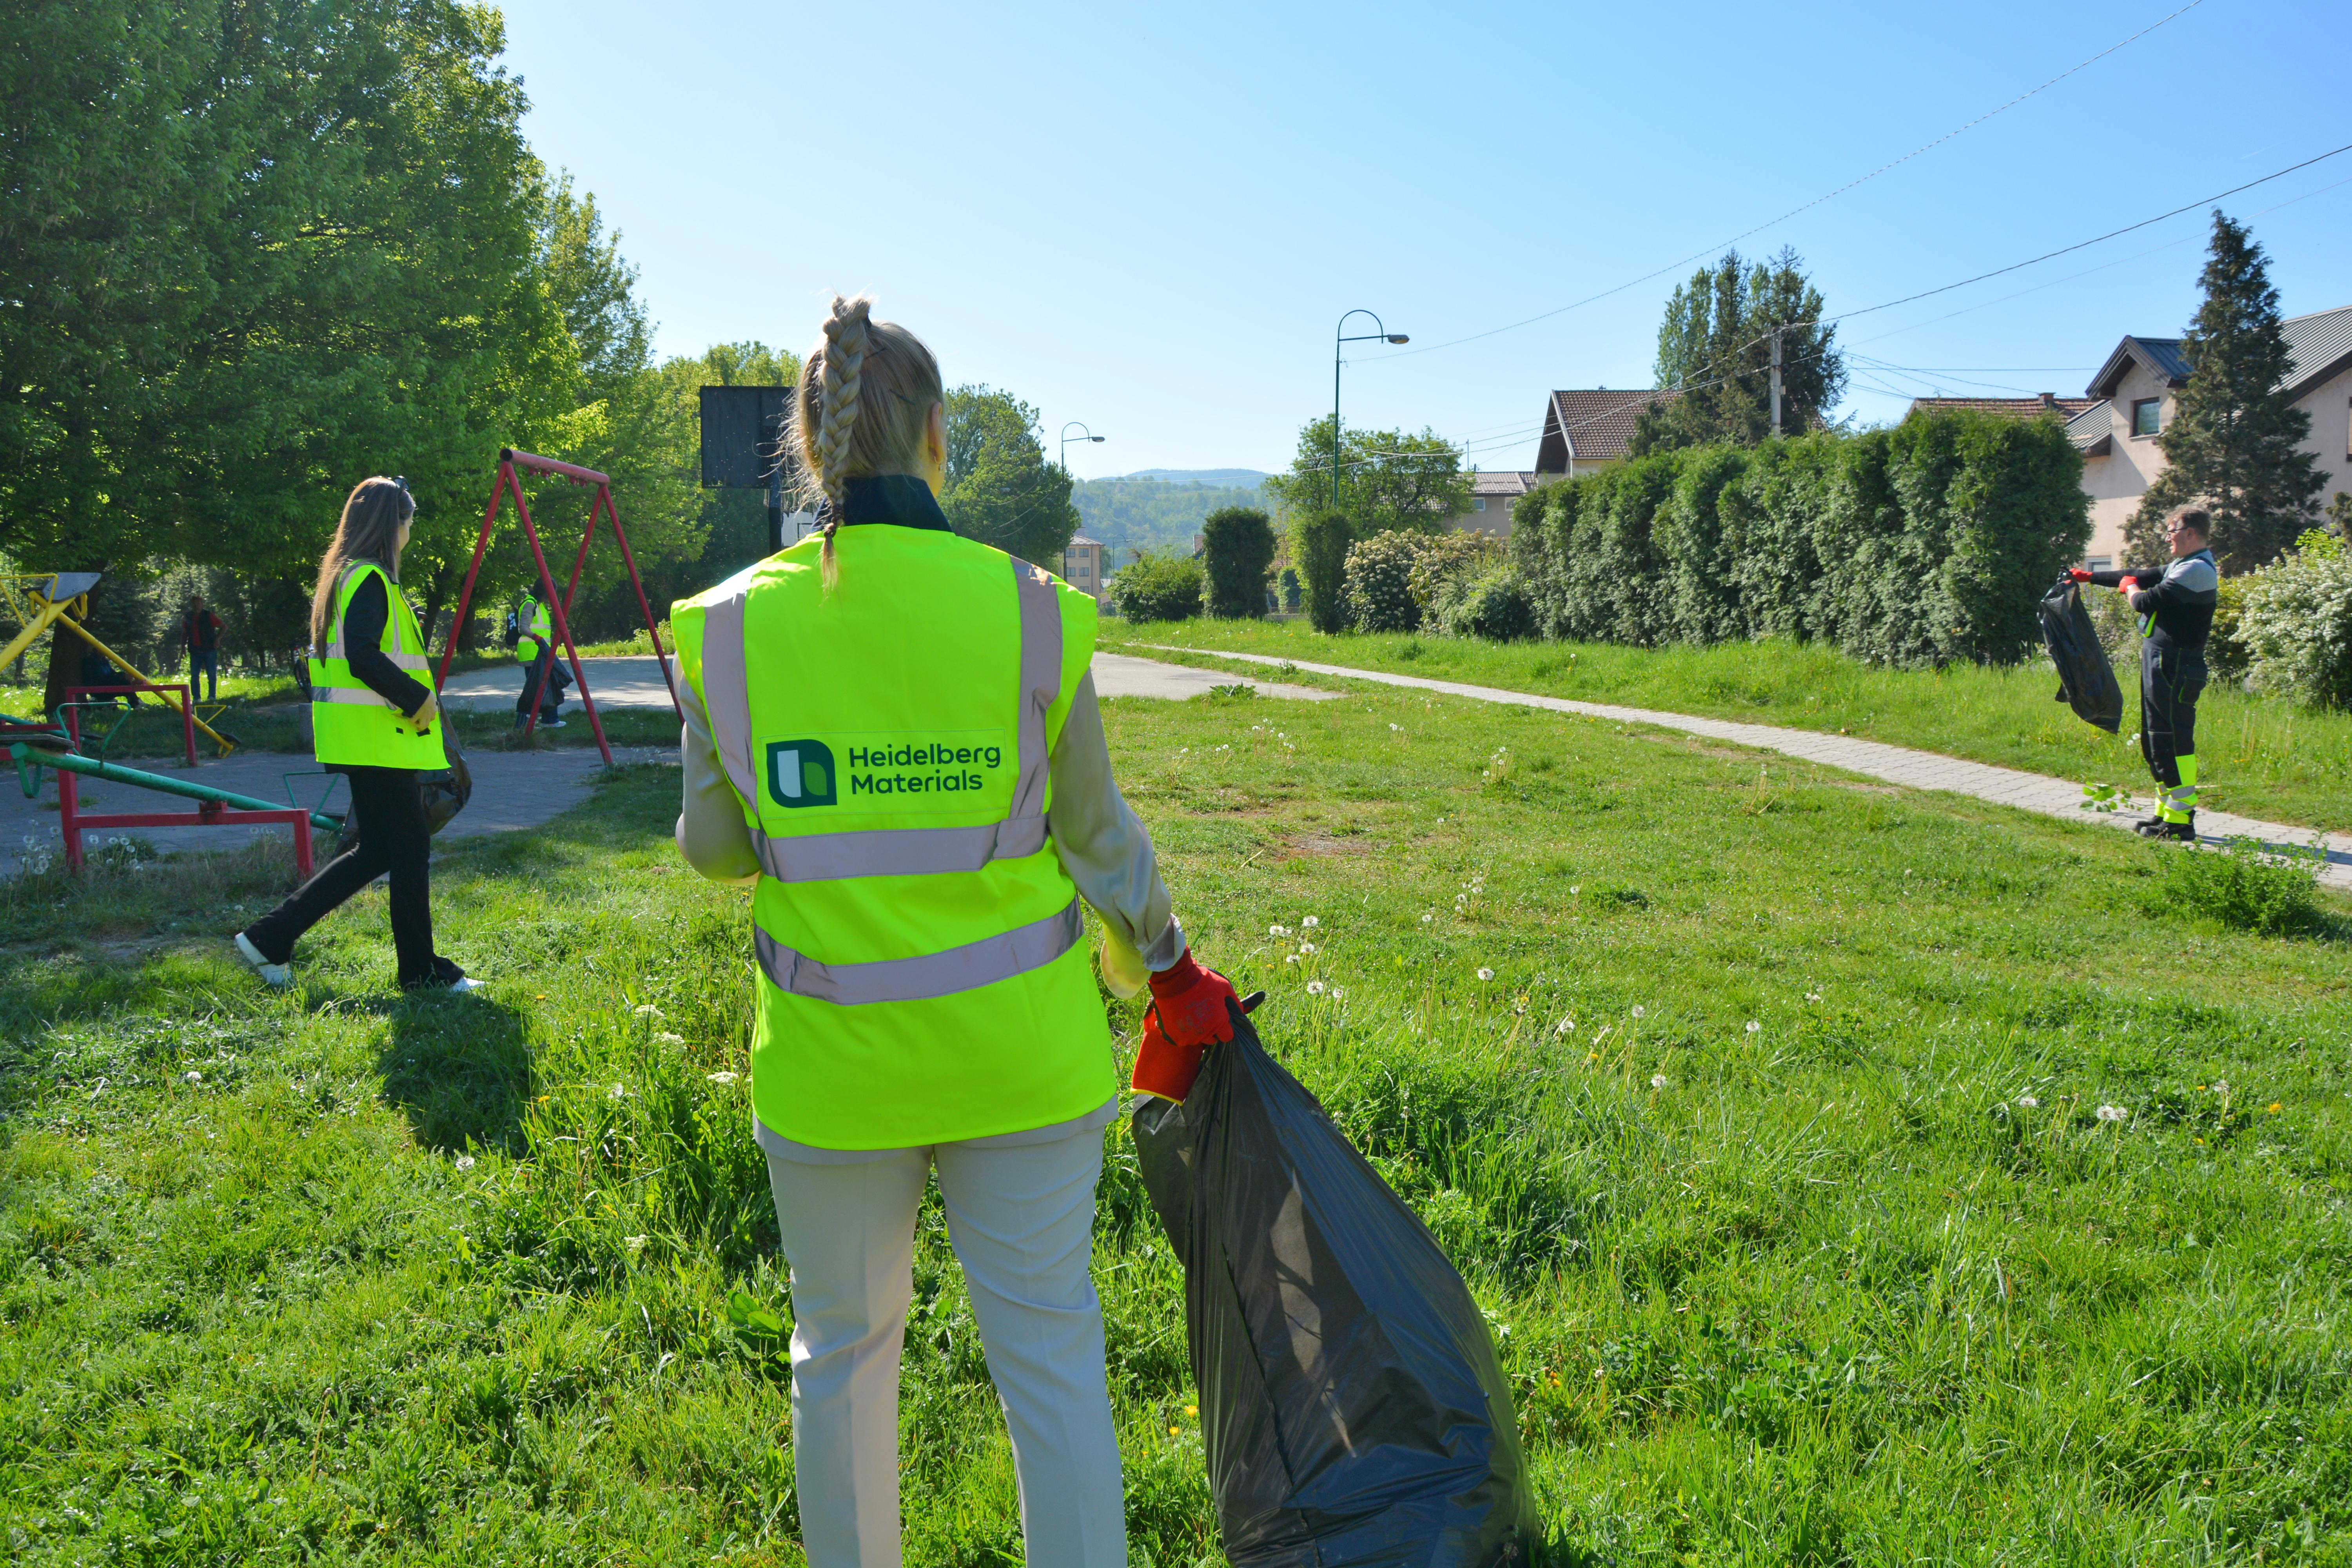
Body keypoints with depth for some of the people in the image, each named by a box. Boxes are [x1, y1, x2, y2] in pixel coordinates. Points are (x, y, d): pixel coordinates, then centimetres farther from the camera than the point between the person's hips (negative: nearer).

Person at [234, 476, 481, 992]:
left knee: (378, 850, 14)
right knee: (409, 847, -1)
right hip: (378, 737, -10)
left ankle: (268, 938, 15)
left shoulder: (343, 576, 16)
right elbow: (364, 658, -27)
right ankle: (422, 971, 9)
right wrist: (418, 698, -18)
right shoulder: (369, 580, -15)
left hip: (358, 737, 10)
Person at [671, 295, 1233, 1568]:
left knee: (842, 1350, 21)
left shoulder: (729, 625, -8)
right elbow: (1098, 839, -1)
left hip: (829, 1063, 1)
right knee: (1050, 1354, 13)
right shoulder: (1030, 611, -10)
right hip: (1020, 1055, -1)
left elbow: (713, 849, 3)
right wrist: (1162, 977, 15)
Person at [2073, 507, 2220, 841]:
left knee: (2172, 741, -10)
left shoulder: (2197, 570, -15)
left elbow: (2146, 602, -19)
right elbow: (2142, 576, 28)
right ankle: (2166, 811, 22)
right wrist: (2089, 577, 32)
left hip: (2174, 665, -11)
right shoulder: (2184, 566, 18)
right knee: (2155, 741, 15)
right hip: (2162, 662, 11)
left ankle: (2181, 822, -8)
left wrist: (2130, 589, 4)